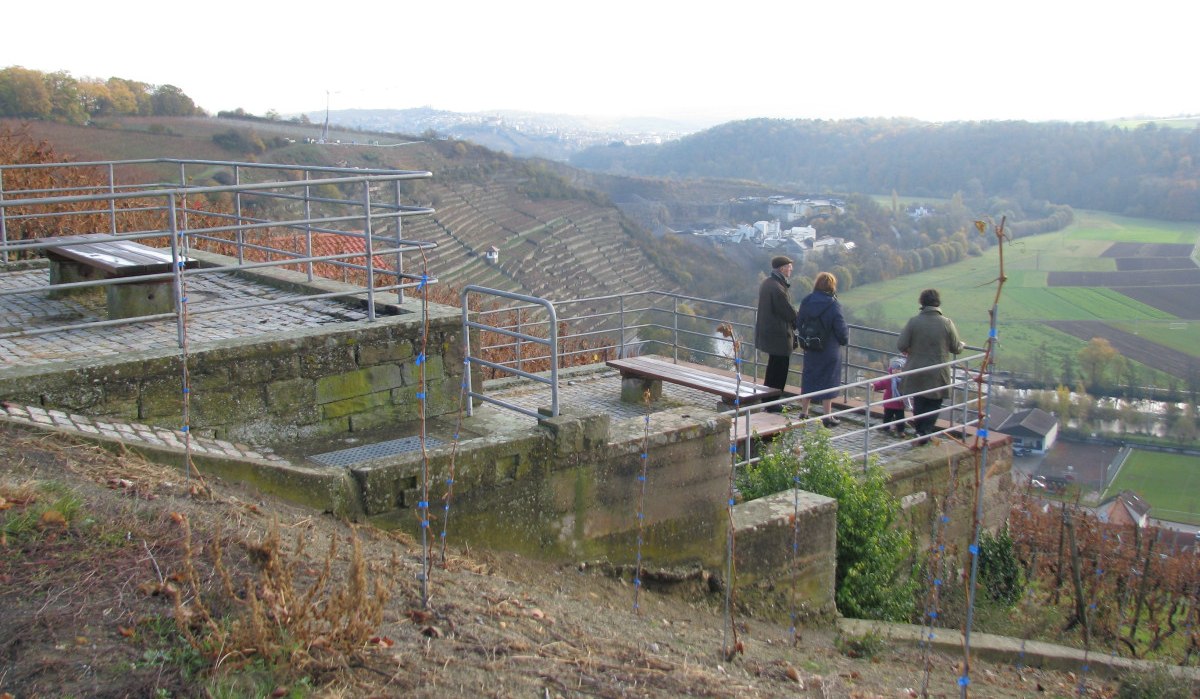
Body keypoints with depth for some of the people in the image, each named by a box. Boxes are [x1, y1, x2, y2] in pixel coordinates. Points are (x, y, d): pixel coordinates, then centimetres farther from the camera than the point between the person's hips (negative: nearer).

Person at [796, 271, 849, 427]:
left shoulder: (806, 302, -4)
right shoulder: (833, 306, -18)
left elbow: (798, 323, 5)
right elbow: (842, 330, -14)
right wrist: (845, 340, 6)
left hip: (810, 350, 4)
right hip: (829, 351, -4)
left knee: (809, 378, 16)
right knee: (828, 380, 5)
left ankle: (804, 412, 23)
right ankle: (827, 417, 10)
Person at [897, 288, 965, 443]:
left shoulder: (913, 321, -10)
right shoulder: (946, 323, -10)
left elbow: (901, 345, -11)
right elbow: (956, 348, -1)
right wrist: (962, 345, 23)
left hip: (916, 371, 1)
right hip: (938, 375, -1)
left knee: (919, 403, 17)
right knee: (934, 404, 12)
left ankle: (919, 431, 24)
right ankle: (926, 432, 4)